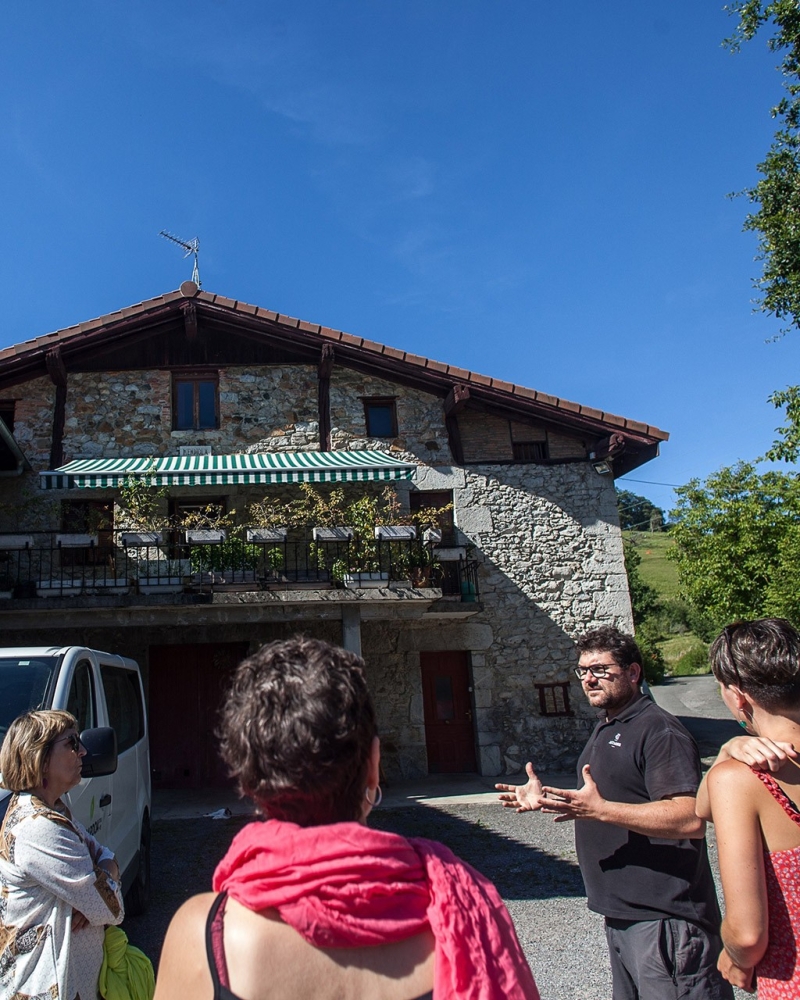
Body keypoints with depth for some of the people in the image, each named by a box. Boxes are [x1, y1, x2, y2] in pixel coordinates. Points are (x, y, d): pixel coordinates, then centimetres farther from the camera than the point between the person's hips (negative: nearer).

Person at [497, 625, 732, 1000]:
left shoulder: (658, 730, -17)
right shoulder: (604, 729, 15)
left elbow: (691, 819, -28)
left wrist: (600, 810, -32)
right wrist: (545, 798, 12)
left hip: (663, 917, -10)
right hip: (620, 912, 10)